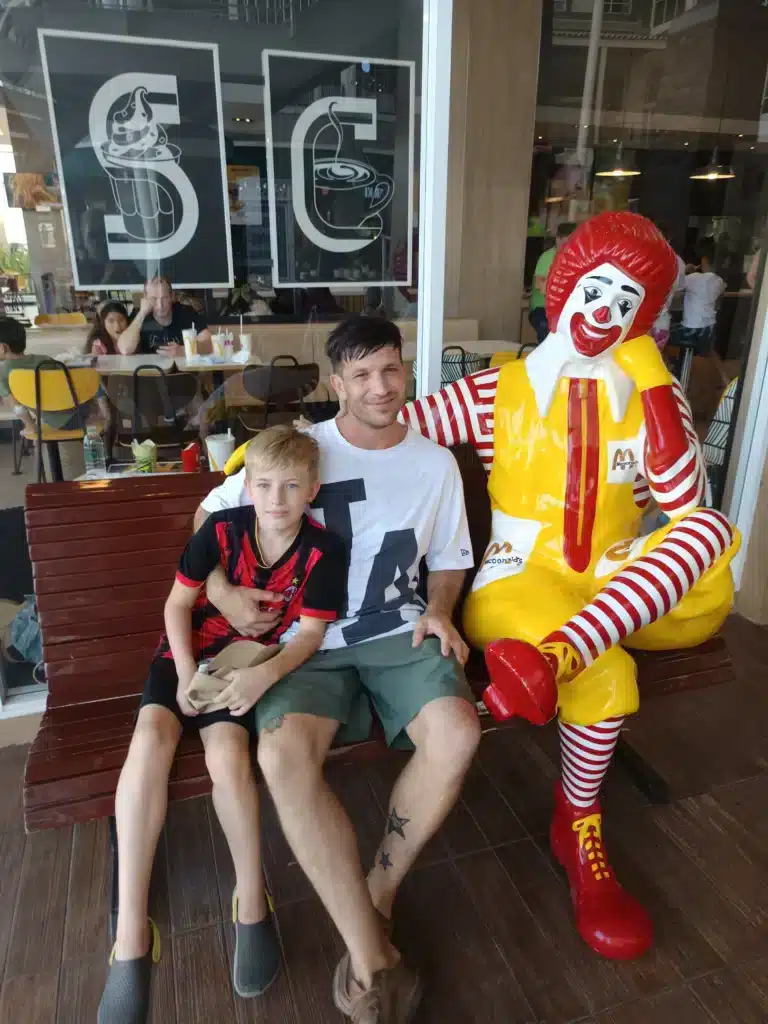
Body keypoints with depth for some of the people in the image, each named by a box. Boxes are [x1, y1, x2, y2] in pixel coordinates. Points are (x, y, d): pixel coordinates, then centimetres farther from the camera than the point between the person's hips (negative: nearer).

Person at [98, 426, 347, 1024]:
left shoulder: (324, 552, -12)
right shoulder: (221, 530, -9)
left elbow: (310, 634, -10)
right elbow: (178, 603, -1)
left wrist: (265, 675, -29)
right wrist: (185, 675, -12)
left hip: (255, 668, -1)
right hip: (191, 655, 2)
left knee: (227, 754, -29)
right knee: (150, 742, -25)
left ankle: (251, 902, -4)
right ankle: (131, 935, -16)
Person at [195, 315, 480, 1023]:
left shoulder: (436, 462, 8)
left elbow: (450, 560, 18)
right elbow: (210, 514, 9)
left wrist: (439, 611, -3)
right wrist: (220, 589, -8)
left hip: (400, 636, 2)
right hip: (311, 643, -1)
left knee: (458, 734, -28)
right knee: (283, 754, -31)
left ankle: (377, 894, -2)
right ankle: (372, 956, -15)